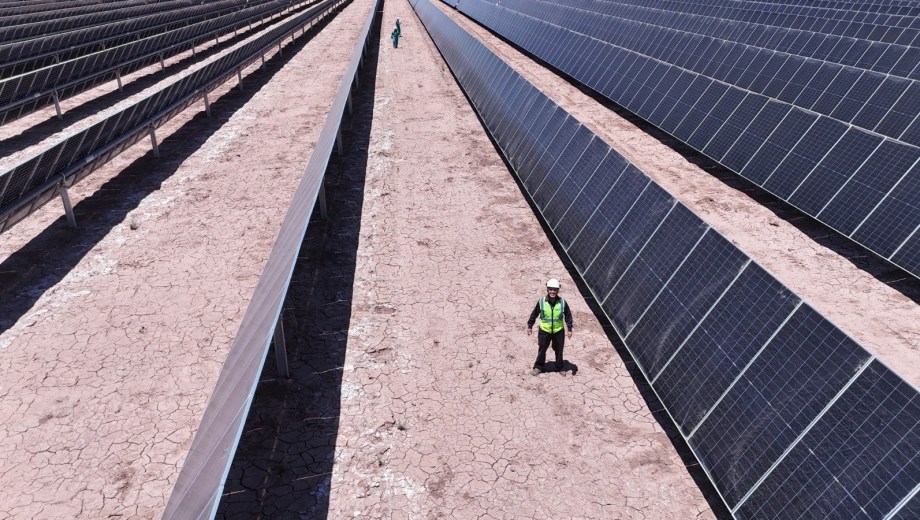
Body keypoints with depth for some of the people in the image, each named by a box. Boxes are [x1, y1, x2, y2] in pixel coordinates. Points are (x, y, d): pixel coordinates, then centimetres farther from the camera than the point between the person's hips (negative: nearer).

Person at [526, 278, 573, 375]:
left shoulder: (562, 302, -10)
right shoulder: (541, 302, -12)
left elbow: (568, 315, 0)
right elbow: (534, 314, 0)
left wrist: (569, 329, -1)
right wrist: (530, 326, 4)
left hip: (558, 331, 1)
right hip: (544, 331, -1)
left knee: (559, 350, 13)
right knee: (542, 349, 10)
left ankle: (559, 368, 32)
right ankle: (538, 367, 27)